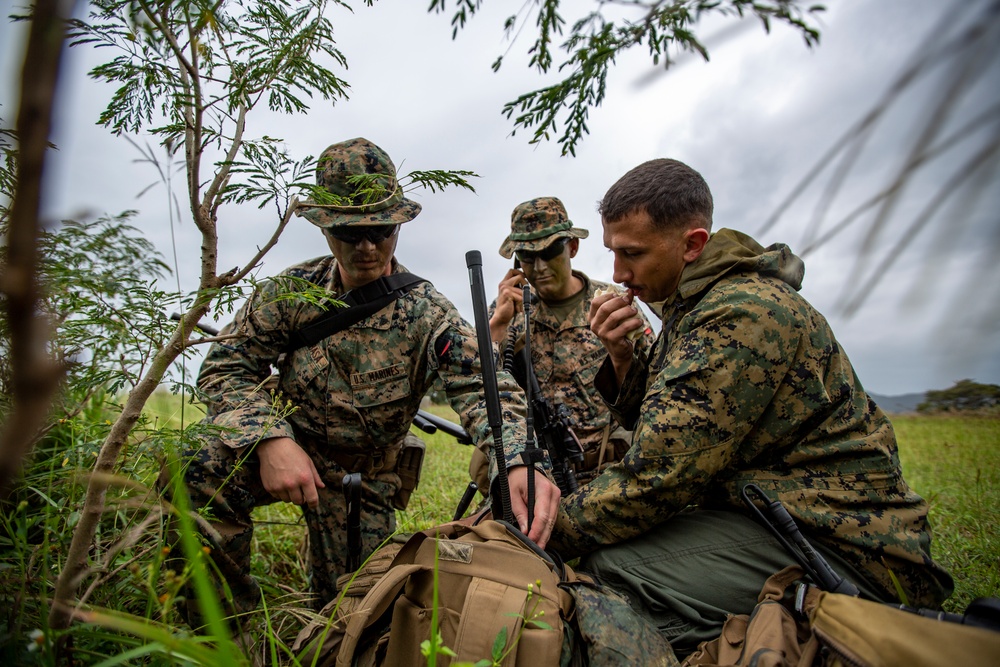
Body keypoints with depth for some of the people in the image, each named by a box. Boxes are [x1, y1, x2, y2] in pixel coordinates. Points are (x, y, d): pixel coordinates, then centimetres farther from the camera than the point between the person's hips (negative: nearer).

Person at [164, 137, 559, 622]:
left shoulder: (428, 314, -19)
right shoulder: (291, 290, -12)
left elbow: (484, 389, -29)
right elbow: (227, 366, -12)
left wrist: (518, 464, -49)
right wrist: (270, 439, -30)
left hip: (364, 473, 0)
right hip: (283, 444, 1)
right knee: (197, 474, -30)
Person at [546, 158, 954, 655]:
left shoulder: (743, 314, -23)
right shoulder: (689, 303, 8)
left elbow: (657, 475, -24)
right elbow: (658, 426, 10)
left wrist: (551, 530, -13)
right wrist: (621, 360, -7)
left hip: (844, 548, -9)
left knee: (611, 567, -25)